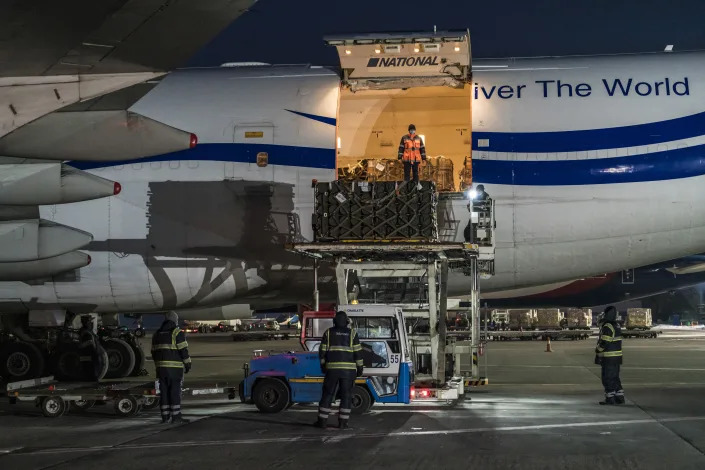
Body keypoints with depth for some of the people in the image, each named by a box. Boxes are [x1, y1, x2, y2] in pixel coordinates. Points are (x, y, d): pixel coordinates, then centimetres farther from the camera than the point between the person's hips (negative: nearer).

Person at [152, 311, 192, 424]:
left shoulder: (157, 334, 14)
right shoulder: (177, 333, -6)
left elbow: (154, 352, 16)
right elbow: (183, 350, -11)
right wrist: (187, 364, -3)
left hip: (161, 367, 5)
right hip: (175, 367, -5)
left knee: (164, 391, 6)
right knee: (175, 391, -3)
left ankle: (165, 417, 5)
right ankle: (176, 416, -4)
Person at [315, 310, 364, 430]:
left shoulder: (328, 333, 5)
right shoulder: (352, 333, 3)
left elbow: (322, 351, 3)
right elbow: (358, 352, -1)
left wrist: (323, 365, 14)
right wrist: (360, 367, 5)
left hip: (332, 368, 1)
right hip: (348, 369, -1)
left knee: (328, 394, 8)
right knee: (346, 395, 3)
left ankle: (322, 420, 9)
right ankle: (342, 422, 0)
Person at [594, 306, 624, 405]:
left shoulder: (607, 327, -18)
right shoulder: (616, 325, 12)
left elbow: (604, 343, -22)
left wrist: (597, 350, -6)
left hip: (608, 358, -9)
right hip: (617, 356, 9)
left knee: (607, 378, -2)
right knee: (615, 378, 15)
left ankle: (610, 398, 0)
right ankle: (620, 397, 16)